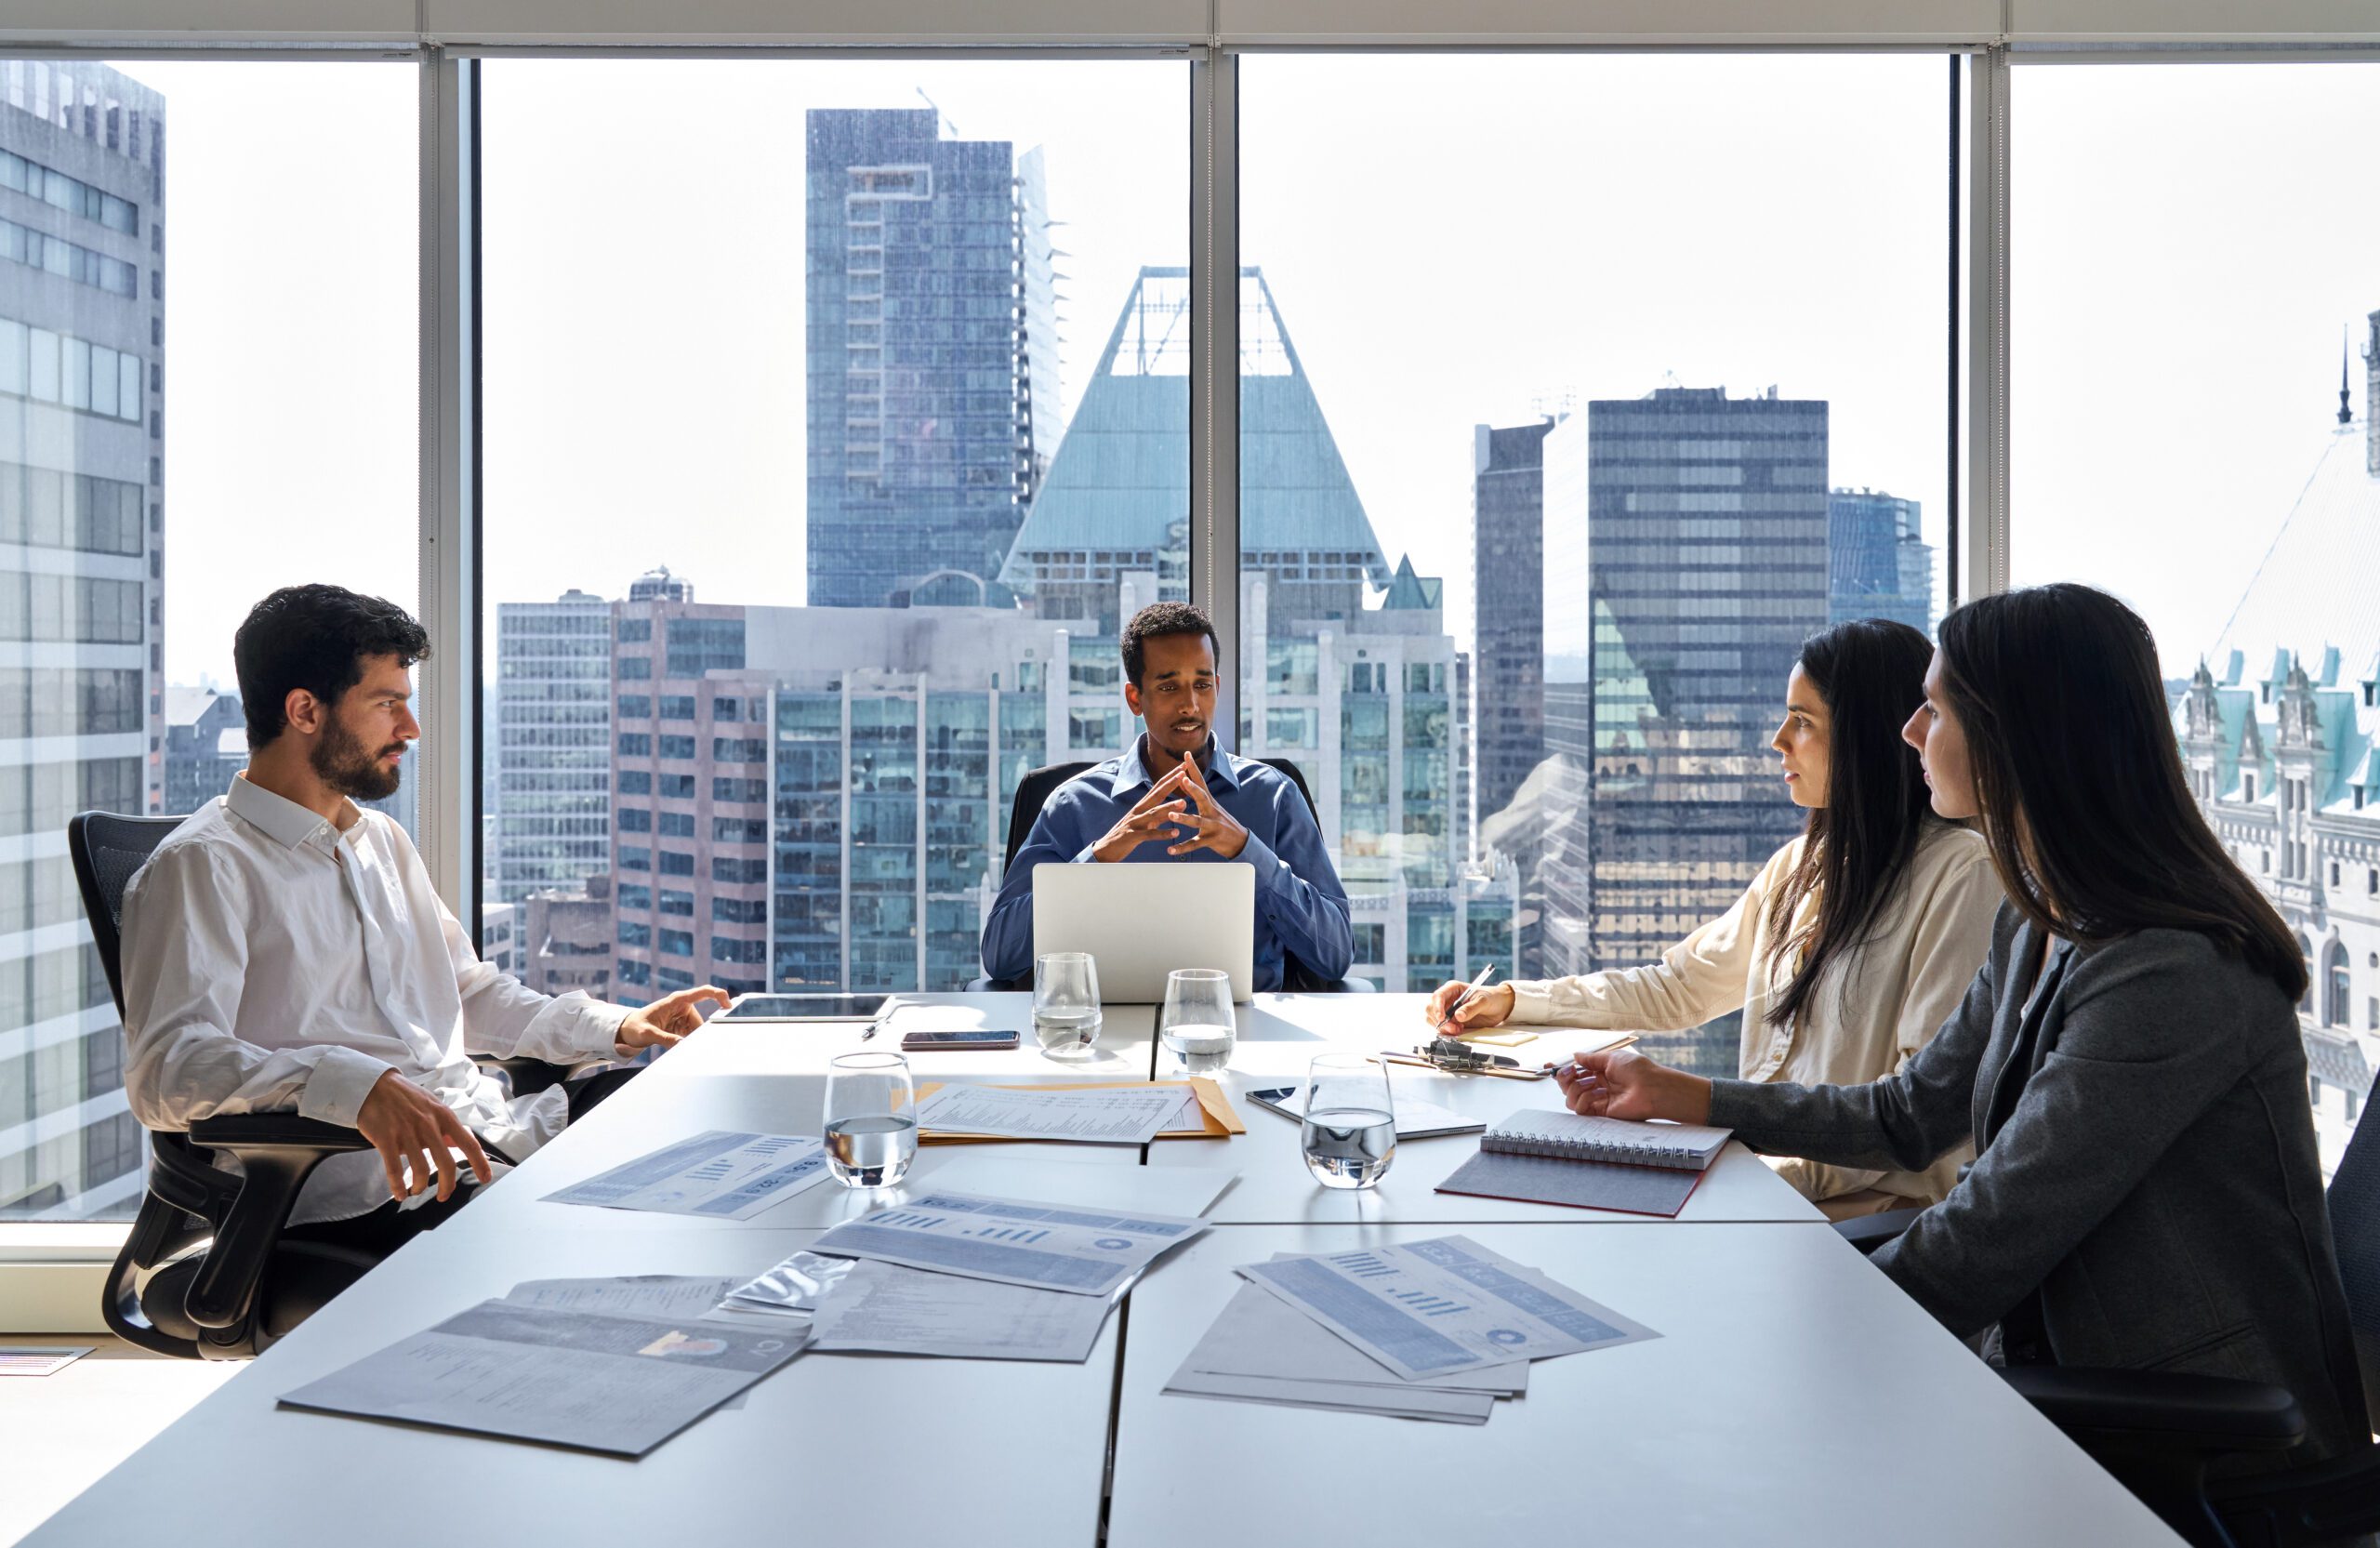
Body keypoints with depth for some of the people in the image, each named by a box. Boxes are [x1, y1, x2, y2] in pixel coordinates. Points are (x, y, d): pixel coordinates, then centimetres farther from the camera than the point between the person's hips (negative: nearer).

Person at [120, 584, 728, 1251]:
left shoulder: (383, 841, 24)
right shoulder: (202, 865, -4)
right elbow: (167, 1070, -18)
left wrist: (615, 1027, 17)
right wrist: (358, 1085, -34)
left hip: (489, 1129, 9)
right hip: (366, 1189, -8)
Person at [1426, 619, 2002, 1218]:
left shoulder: (1960, 872, -9)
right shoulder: (1800, 865, 17)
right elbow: (1678, 988, 23)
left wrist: (1797, 1172, -25)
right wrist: (1510, 1000, 17)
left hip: (1864, 1199, -7)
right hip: (1757, 1165, 7)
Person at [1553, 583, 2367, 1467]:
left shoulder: (2168, 974, -25)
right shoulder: (2035, 930, 6)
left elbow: (1987, 1243, -23)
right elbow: (1909, 1117, 16)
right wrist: (1676, 1097, 15)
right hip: (2075, 1381, 8)